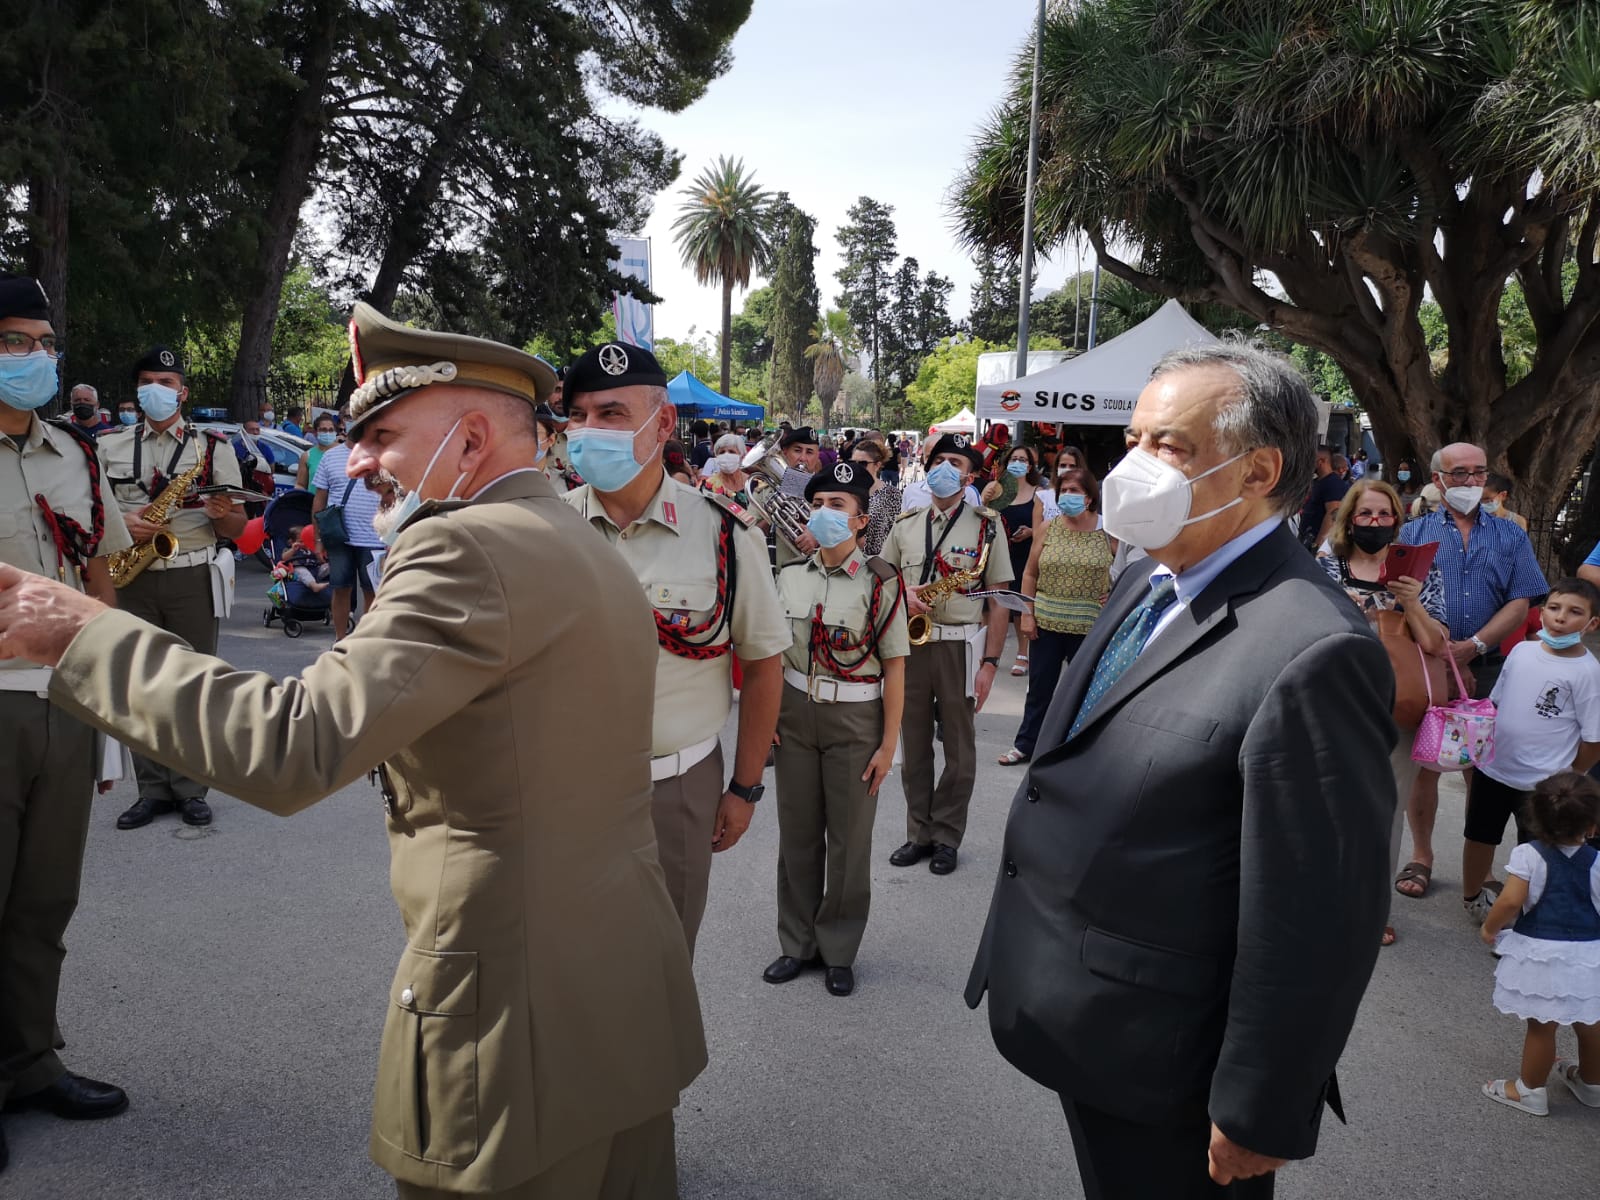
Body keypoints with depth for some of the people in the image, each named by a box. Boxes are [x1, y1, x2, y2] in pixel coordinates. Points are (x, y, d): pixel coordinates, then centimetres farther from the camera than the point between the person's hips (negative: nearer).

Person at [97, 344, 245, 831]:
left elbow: (237, 528, 4)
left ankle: (191, 790, 11)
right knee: (140, 682, 4)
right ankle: (153, 789, 14)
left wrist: (224, 513, -19)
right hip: (131, 576, 2)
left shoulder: (213, 446, 4)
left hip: (193, 578, -2)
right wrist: (120, 523, -9)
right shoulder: (109, 445, 9)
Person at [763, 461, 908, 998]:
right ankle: (798, 943, 29)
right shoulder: (789, 577, 2)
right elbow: (771, 652, 11)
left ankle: (839, 950, 25)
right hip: (795, 714, 4)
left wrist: (888, 744, -10)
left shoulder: (880, 582, -10)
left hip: (856, 719, -3)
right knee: (797, 833, 12)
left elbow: (894, 667, -9)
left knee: (849, 838, 8)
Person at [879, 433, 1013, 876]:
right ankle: (919, 834, 22)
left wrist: (989, 662, -9)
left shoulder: (986, 525, -1)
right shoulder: (905, 525, 9)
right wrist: (903, 597, -7)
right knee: (913, 744, 9)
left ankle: (947, 838, 19)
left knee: (959, 748, 5)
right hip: (910, 641, 3)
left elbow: (999, 600, -3)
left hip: (960, 645, -3)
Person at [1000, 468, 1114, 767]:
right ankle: (1025, 744, 22)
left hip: (1089, 627, -2)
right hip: (1046, 623, 2)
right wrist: (1027, 614, 0)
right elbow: (1030, 574, 5)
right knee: (1039, 686, 10)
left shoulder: (1109, 530, -3)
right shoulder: (1048, 529, 2)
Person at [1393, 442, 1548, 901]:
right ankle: (1421, 857, 17)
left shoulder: (1510, 537, 10)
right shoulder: (1413, 532, 5)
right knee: (1425, 764, 3)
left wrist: (1472, 646, -13)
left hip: (1488, 670, 1)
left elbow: (1519, 604, 2)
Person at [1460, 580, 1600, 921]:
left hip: (1542, 782, -5)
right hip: (1493, 769, 5)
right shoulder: (1522, 651, 1)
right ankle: (1472, 896, 39)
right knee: (1479, 836, 18)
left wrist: (1564, 776, -2)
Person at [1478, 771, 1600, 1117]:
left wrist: (1489, 927, -5)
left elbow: (1511, 901, -21)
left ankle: (1531, 1091, 22)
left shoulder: (1528, 855, -15)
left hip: (1541, 955, -4)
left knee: (1541, 1025, 8)